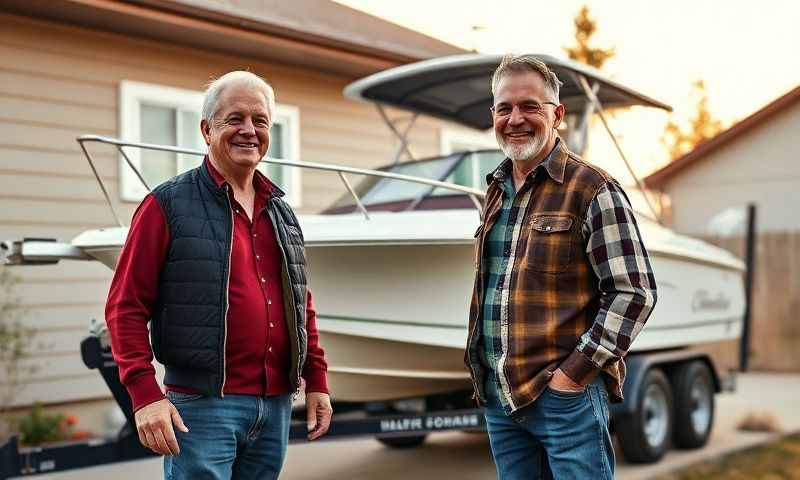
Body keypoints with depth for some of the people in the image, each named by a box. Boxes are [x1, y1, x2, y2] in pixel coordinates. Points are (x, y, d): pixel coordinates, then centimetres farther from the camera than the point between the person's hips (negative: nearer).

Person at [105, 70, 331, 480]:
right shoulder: (168, 205, -3)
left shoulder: (281, 212, 16)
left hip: (277, 405, 6)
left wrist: (316, 381, 16)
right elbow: (125, 307, -7)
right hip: (203, 404, -6)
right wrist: (145, 395, -15)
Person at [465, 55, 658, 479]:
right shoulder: (496, 192, 14)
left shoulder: (592, 190, -8)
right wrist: (480, 369, 14)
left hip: (566, 394, -7)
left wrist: (575, 372, -15)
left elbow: (635, 293, -12)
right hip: (497, 396, 7)